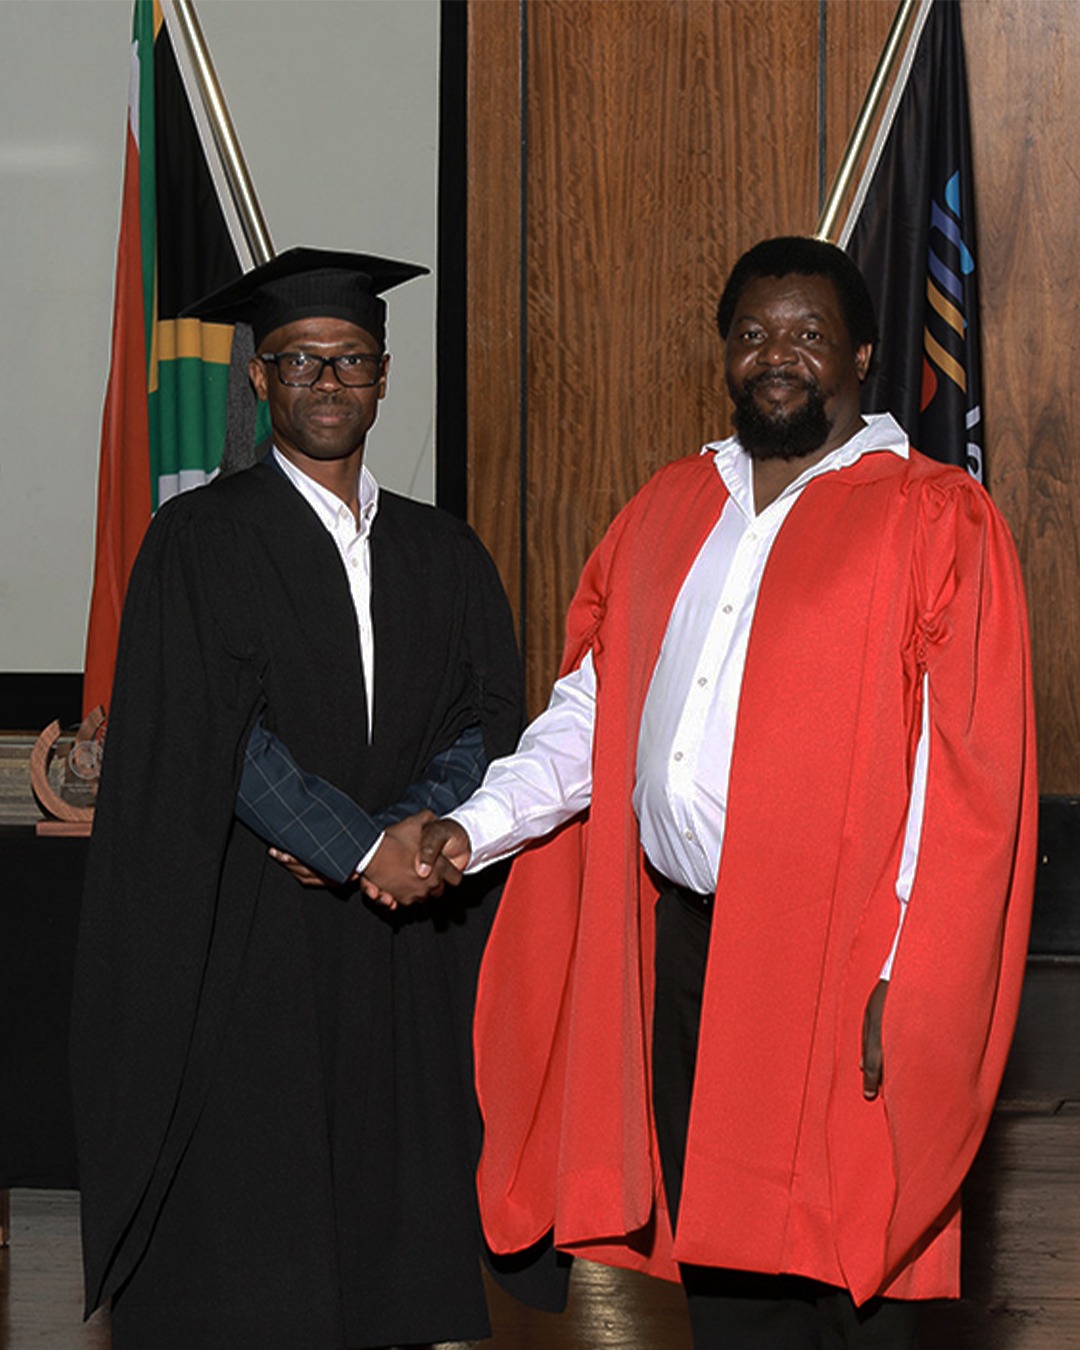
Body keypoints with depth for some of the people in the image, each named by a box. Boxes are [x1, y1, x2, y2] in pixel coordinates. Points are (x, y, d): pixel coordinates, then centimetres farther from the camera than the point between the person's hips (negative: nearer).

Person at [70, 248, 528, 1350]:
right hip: (248, 944, -4)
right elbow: (216, 737, -10)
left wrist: (412, 826, -11)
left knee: (396, 1222, 4)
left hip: (402, 958, 4)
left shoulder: (443, 554, 13)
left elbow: (487, 721, 7)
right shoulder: (199, 541, -1)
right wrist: (365, 846, -15)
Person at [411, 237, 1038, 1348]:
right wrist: (475, 824, -1)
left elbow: (967, 783, -8)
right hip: (679, 940, 5)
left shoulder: (934, 520, -3)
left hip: (833, 959, -5)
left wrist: (900, 982, -15)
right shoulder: (666, 513, 15)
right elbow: (590, 712, 15)